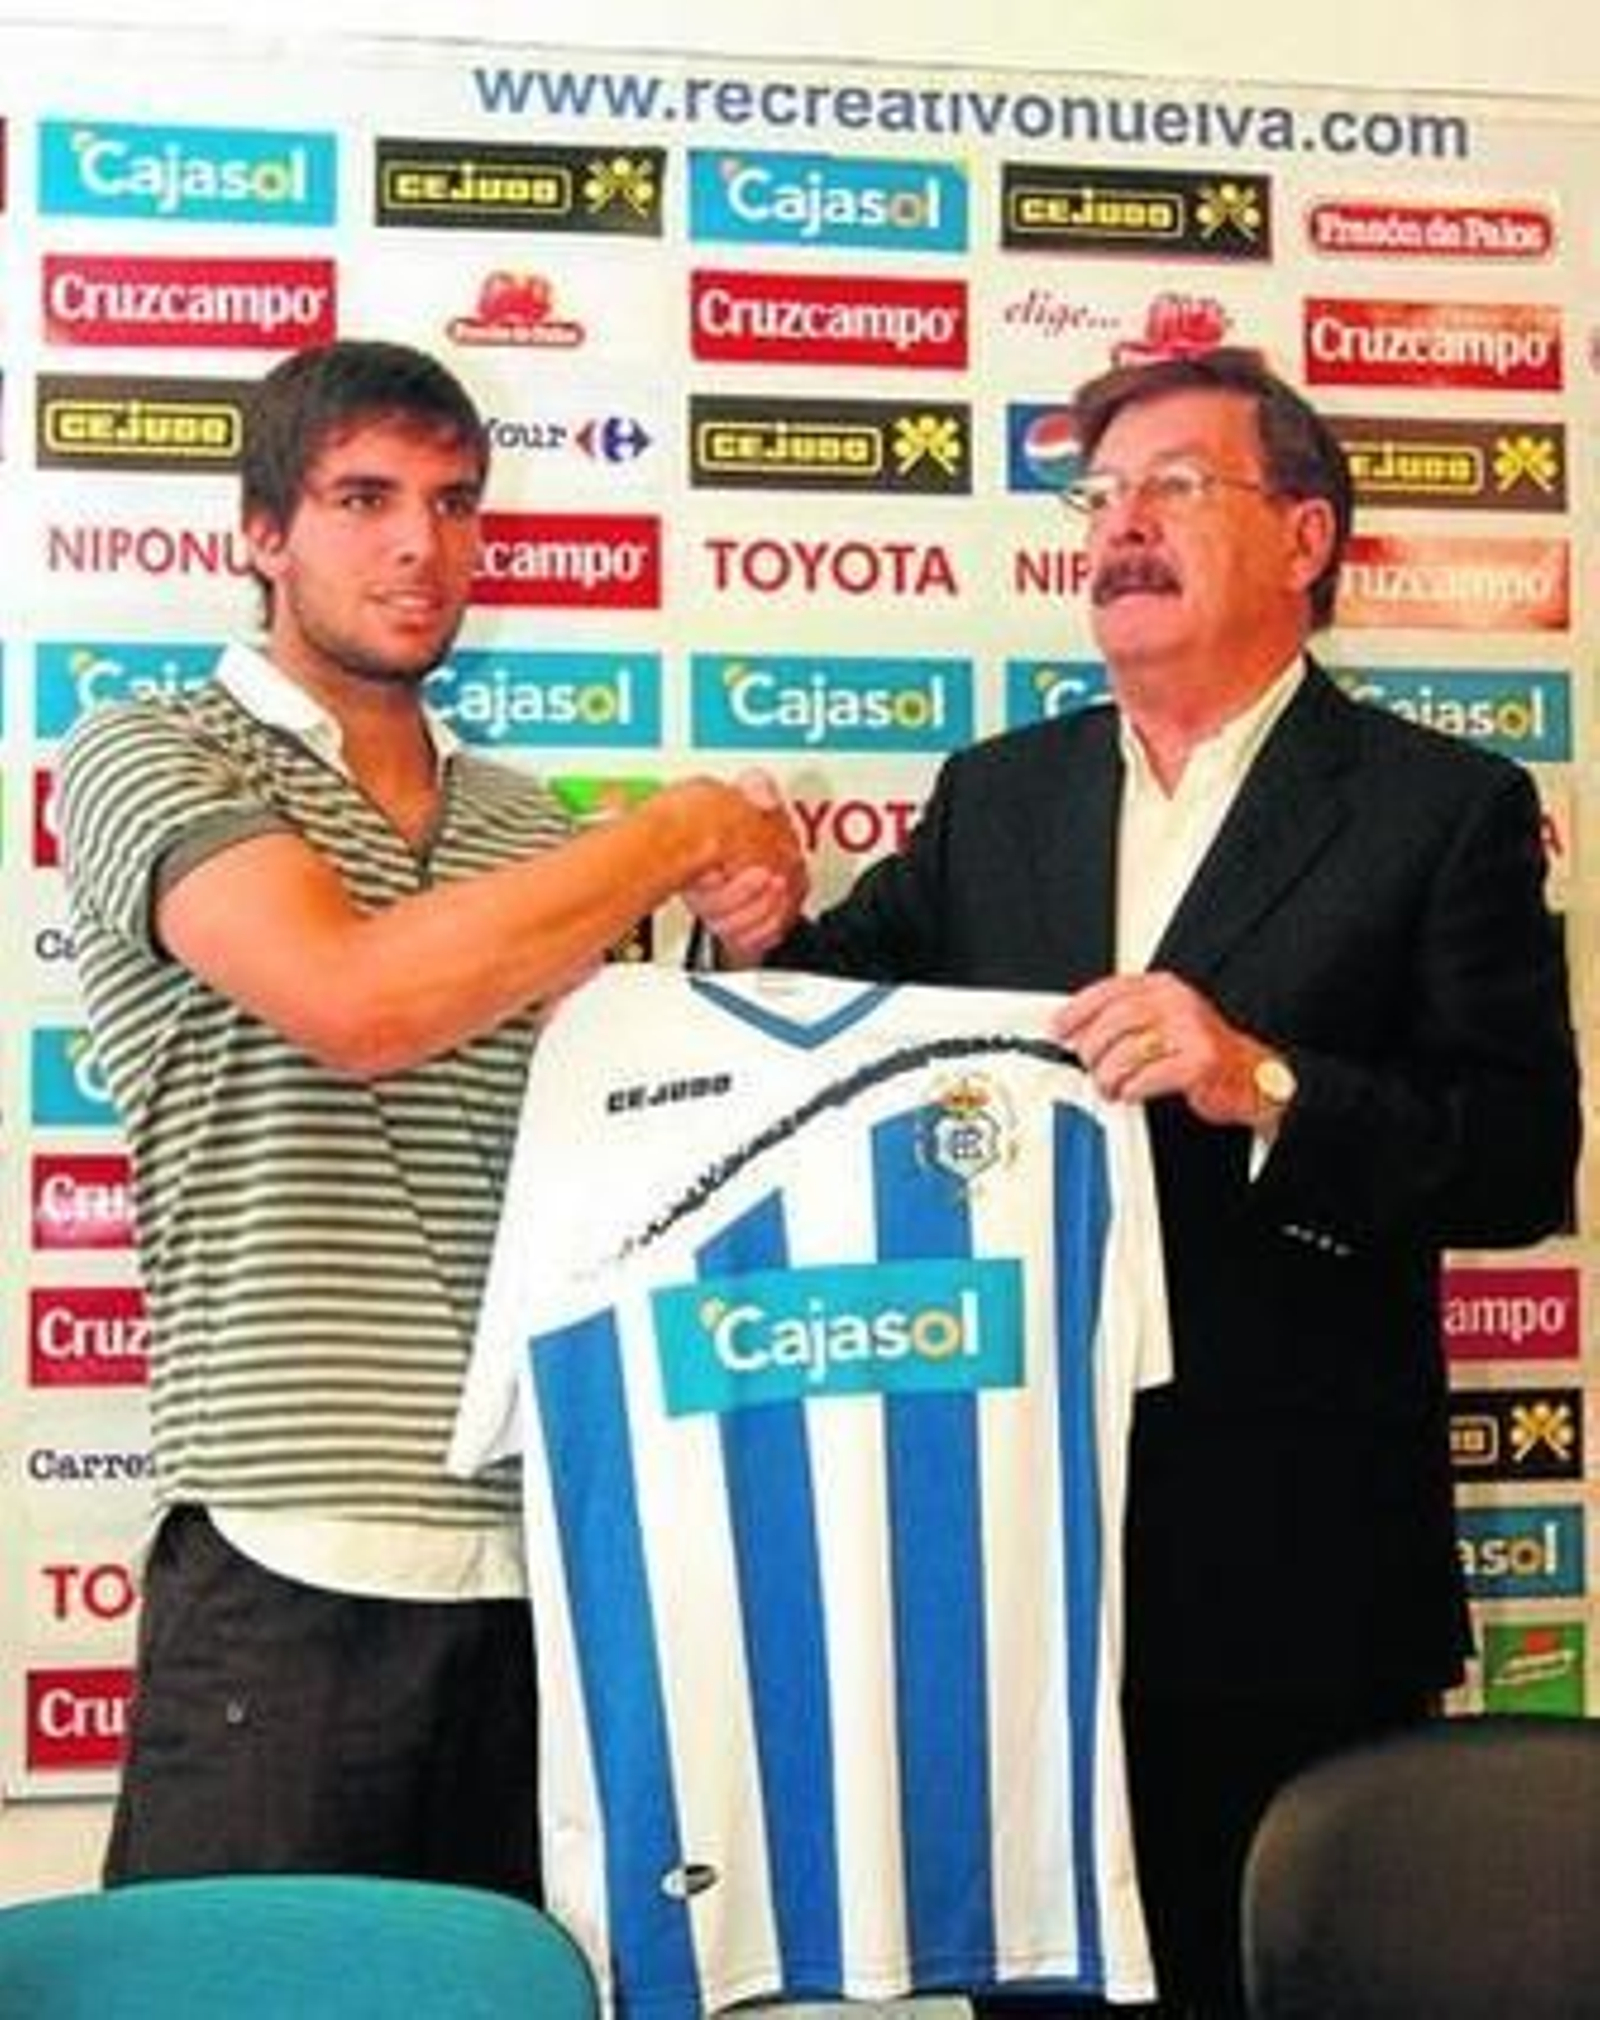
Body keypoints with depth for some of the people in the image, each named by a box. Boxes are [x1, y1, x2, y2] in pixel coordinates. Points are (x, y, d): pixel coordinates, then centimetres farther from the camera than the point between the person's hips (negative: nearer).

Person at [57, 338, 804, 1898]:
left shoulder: (528, 826, 16)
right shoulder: (148, 758, -2)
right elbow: (355, 998, -21)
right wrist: (685, 829, -11)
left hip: (544, 1553, 6)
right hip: (294, 1572, -5)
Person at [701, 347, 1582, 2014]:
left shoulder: (1445, 808, -4)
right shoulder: (994, 794, 10)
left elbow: (1522, 1160, -10)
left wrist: (1263, 1085, -25)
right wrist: (765, 942, -11)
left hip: (1284, 1559, -4)